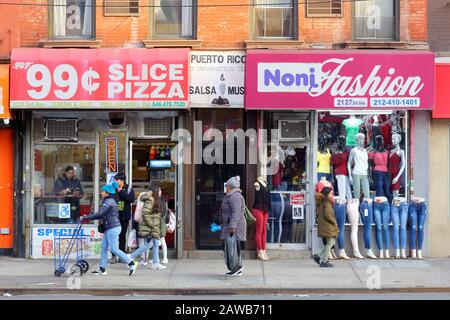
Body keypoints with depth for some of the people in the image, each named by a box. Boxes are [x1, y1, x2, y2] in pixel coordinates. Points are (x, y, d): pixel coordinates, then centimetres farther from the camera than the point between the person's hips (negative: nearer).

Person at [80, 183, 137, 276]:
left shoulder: (109, 202, -16)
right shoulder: (109, 201, 15)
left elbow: (99, 214, -23)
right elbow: (102, 215, 15)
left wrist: (85, 218, -18)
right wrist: (87, 217, 9)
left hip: (113, 228, -10)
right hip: (109, 228, 10)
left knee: (114, 249, -6)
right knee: (104, 247, 9)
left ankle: (131, 264, 0)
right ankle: (102, 269, 13)